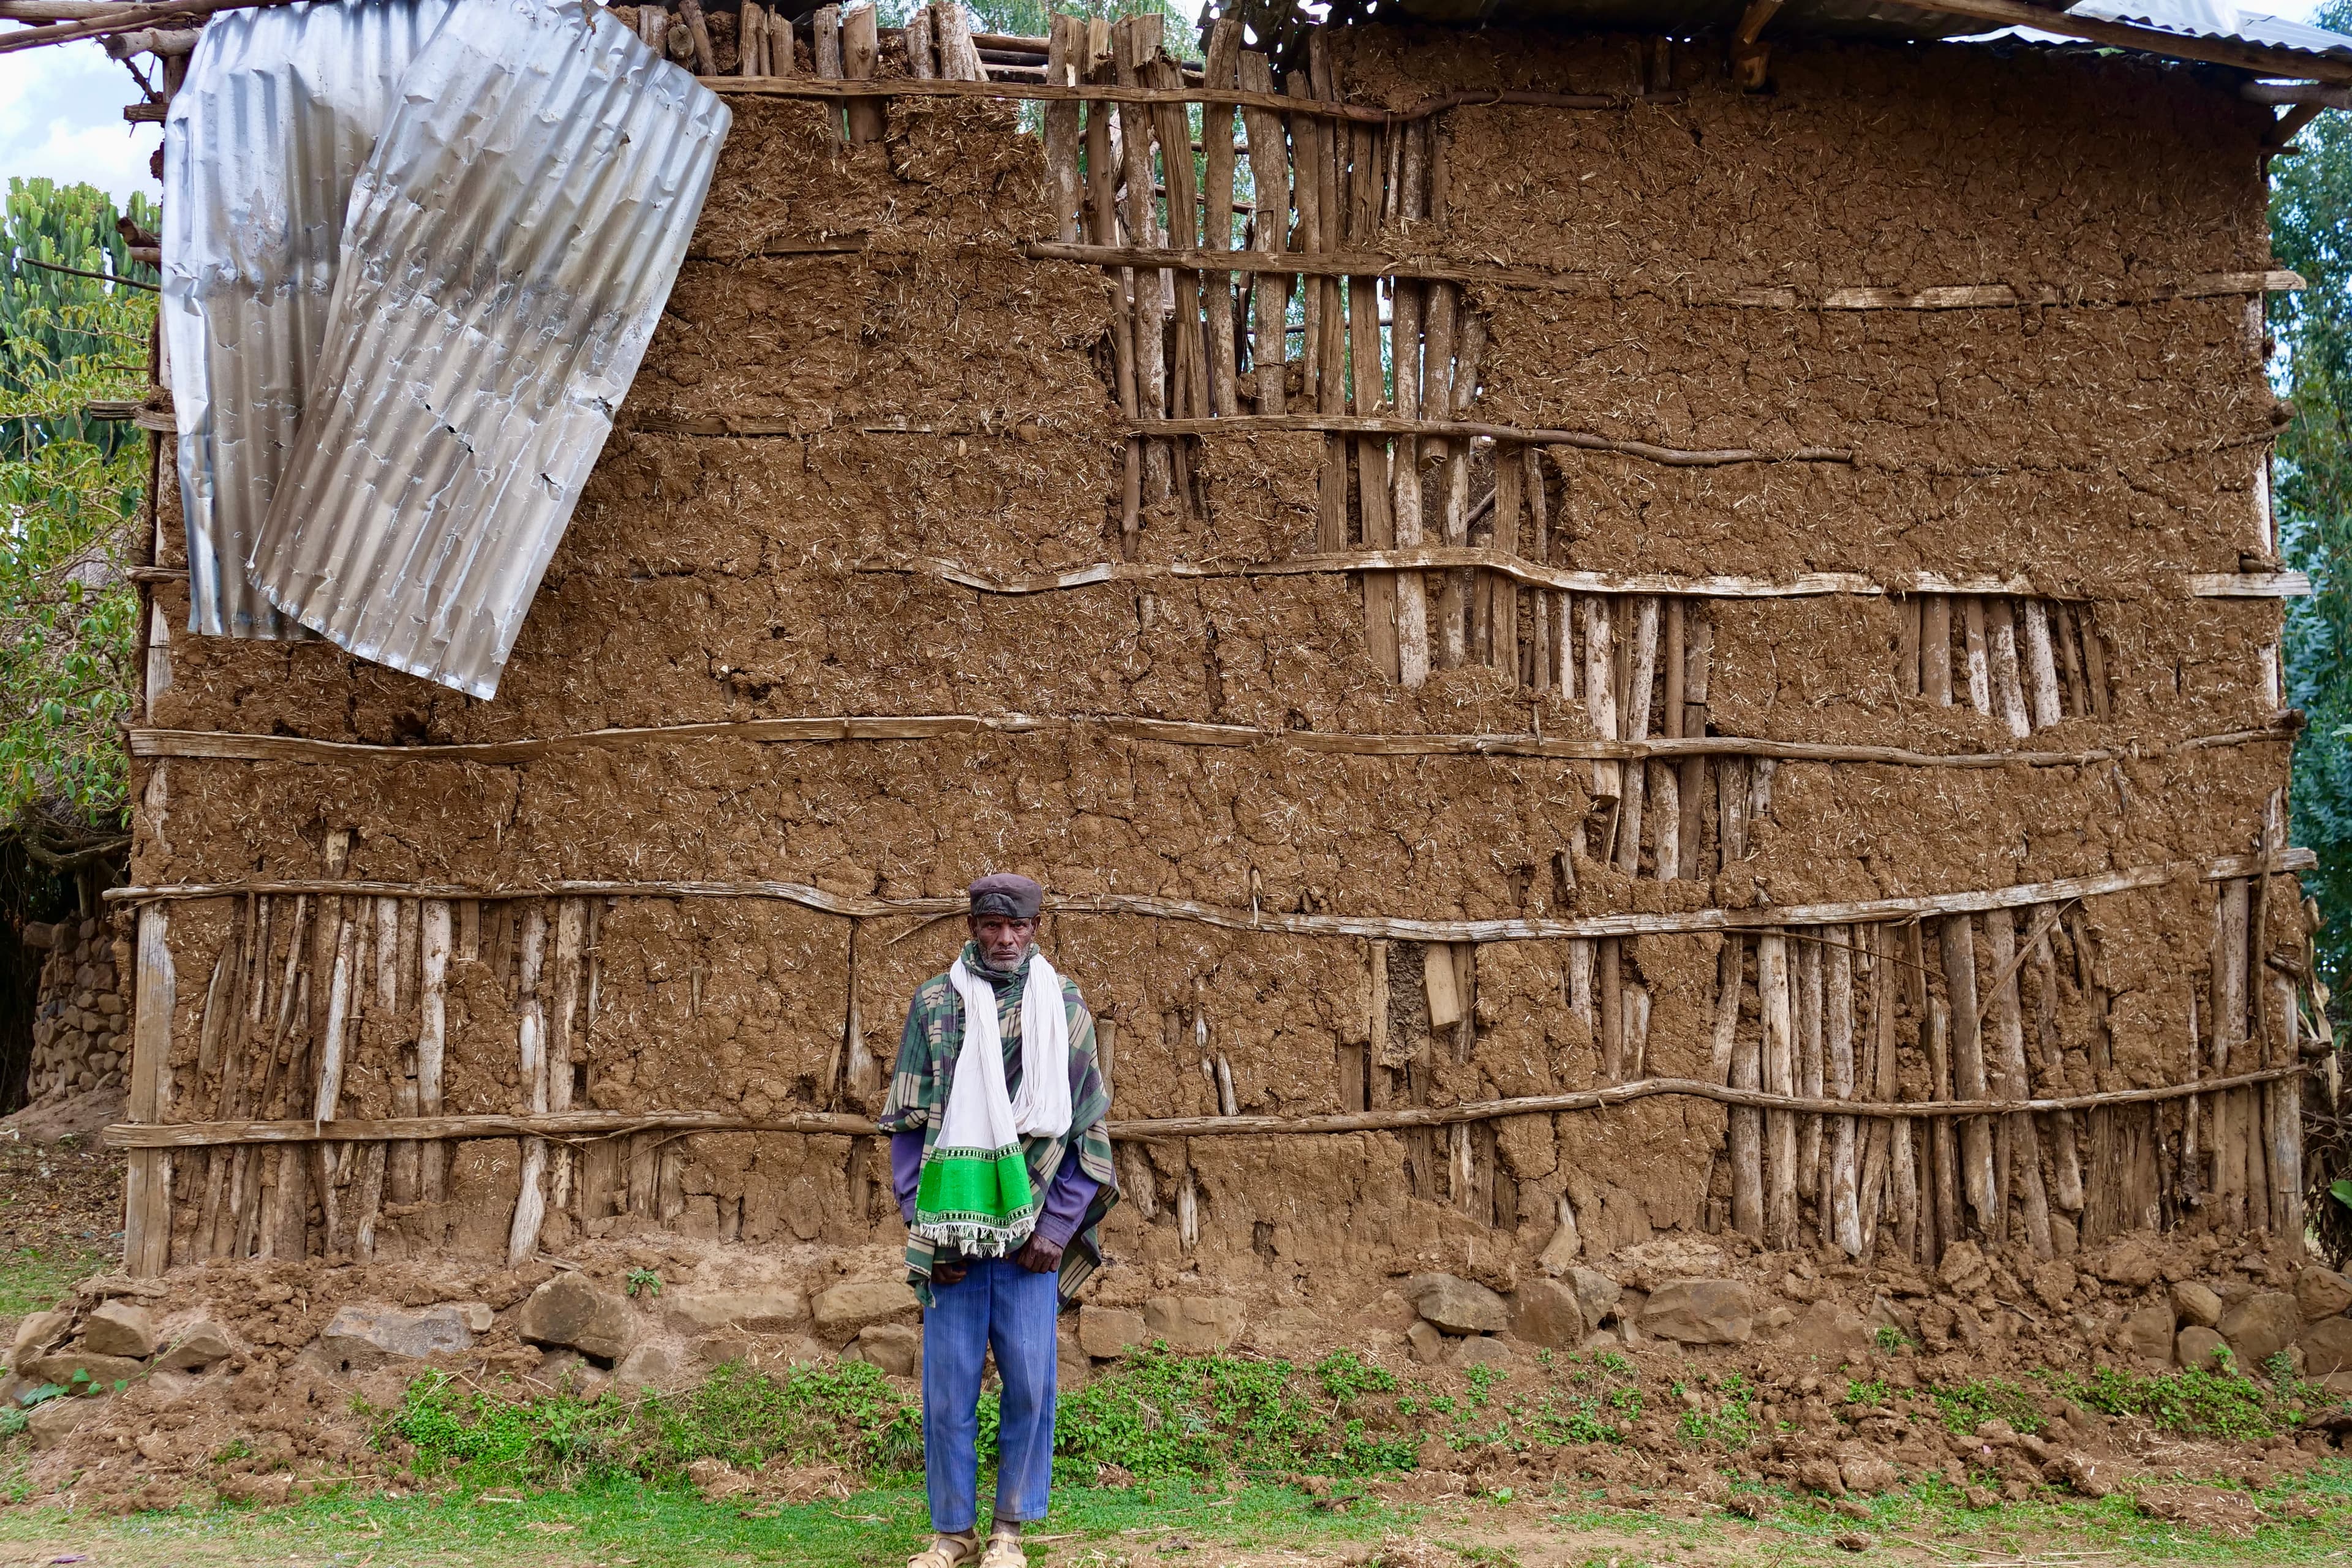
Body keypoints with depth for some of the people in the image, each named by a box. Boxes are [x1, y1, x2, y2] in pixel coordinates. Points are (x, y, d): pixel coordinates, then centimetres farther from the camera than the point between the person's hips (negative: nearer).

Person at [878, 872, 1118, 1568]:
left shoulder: (1065, 1006, 6)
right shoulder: (934, 1004, 6)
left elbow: (1086, 1128, 5)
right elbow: (908, 1124, 6)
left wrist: (1058, 1227, -4)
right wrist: (924, 1223, -3)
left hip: (1033, 1230, 0)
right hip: (951, 1230, 0)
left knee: (1029, 1382, 2)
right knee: (948, 1387, 2)